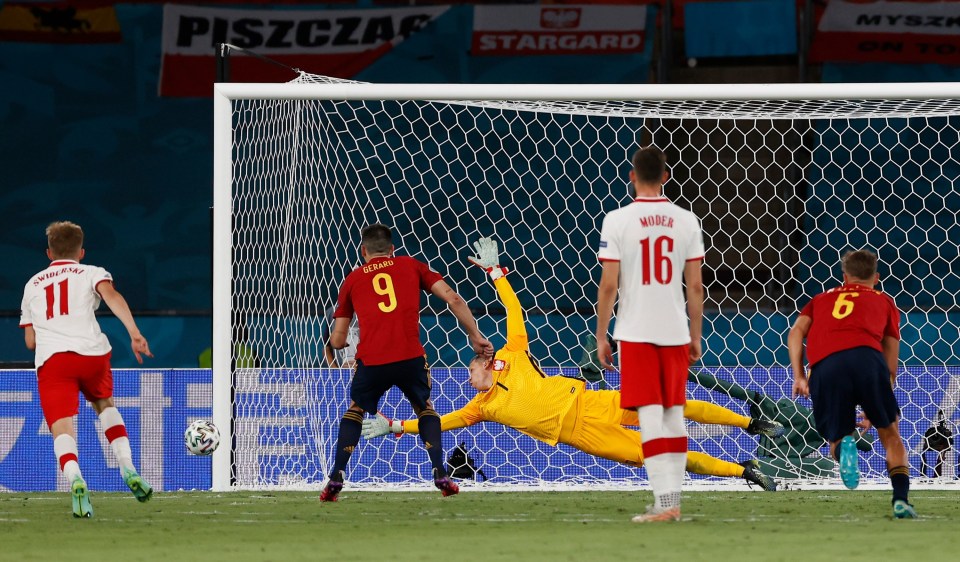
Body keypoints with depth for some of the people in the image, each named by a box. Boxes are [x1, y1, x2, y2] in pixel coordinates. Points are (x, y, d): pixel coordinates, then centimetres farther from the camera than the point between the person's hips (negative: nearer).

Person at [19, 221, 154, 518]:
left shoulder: (32, 285, 27)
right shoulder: (92, 273, 18)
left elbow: (30, 340, 27)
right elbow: (111, 296, -6)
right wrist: (134, 333, -17)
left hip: (50, 359, 0)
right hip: (92, 352, 0)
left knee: (62, 427, -12)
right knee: (105, 404, 29)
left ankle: (75, 479, -41)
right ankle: (128, 469, 12)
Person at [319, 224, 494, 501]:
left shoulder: (353, 280, 19)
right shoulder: (411, 266, 18)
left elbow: (337, 341, 18)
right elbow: (452, 298, 7)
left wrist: (337, 341, 42)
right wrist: (475, 336, 14)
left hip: (371, 361, 0)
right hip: (410, 358, 0)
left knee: (355, 410, 25)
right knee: (425, 408, 26)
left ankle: (335, 478, 11)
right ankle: (440, 474, 10)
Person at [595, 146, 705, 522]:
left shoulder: (617, 220, -6)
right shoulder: (686, 221, 3)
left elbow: (608, 285, -7)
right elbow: (695, 285, 4)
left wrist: (601, 336, 1)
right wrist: (695, 336, 13)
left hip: (636, 333, -3)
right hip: (675, 332, 3)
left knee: (651, 418, -5)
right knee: (674, 416, 12)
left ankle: (665, 502, -13)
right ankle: (672, 500, 15)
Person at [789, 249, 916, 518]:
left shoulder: (821, 299, 34)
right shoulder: (884, 302, 30)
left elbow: (796, 332, 14)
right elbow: (891, 366, 26)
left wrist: (798, 376, 7)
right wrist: (875, 409, 33)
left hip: (823, 366, 1)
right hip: (866, 356, -1)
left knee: (835, 438, 14)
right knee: (890, 434, 16)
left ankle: (844, 446, -22)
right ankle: (901, 499, -1)